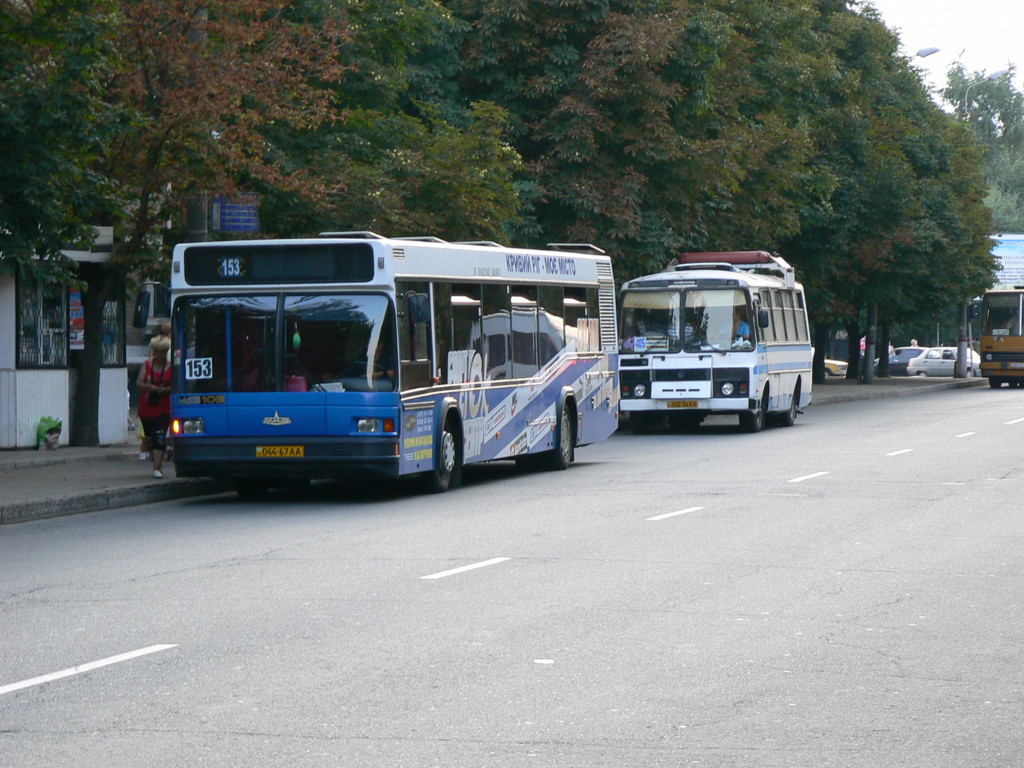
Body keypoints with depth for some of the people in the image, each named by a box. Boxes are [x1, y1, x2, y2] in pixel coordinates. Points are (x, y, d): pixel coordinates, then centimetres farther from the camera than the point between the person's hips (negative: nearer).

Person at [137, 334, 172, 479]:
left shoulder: (171, 367, 2)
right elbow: (139, 383, -1)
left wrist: (164, 390, -20)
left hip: (163, 408, -3)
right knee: (150, 438, 7)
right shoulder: (146, 365, 8)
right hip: (146, 407, 3)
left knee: (160, 437, -15)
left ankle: (156, 468, -20)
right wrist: (150, 387, -20)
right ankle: (158, 463, 23)